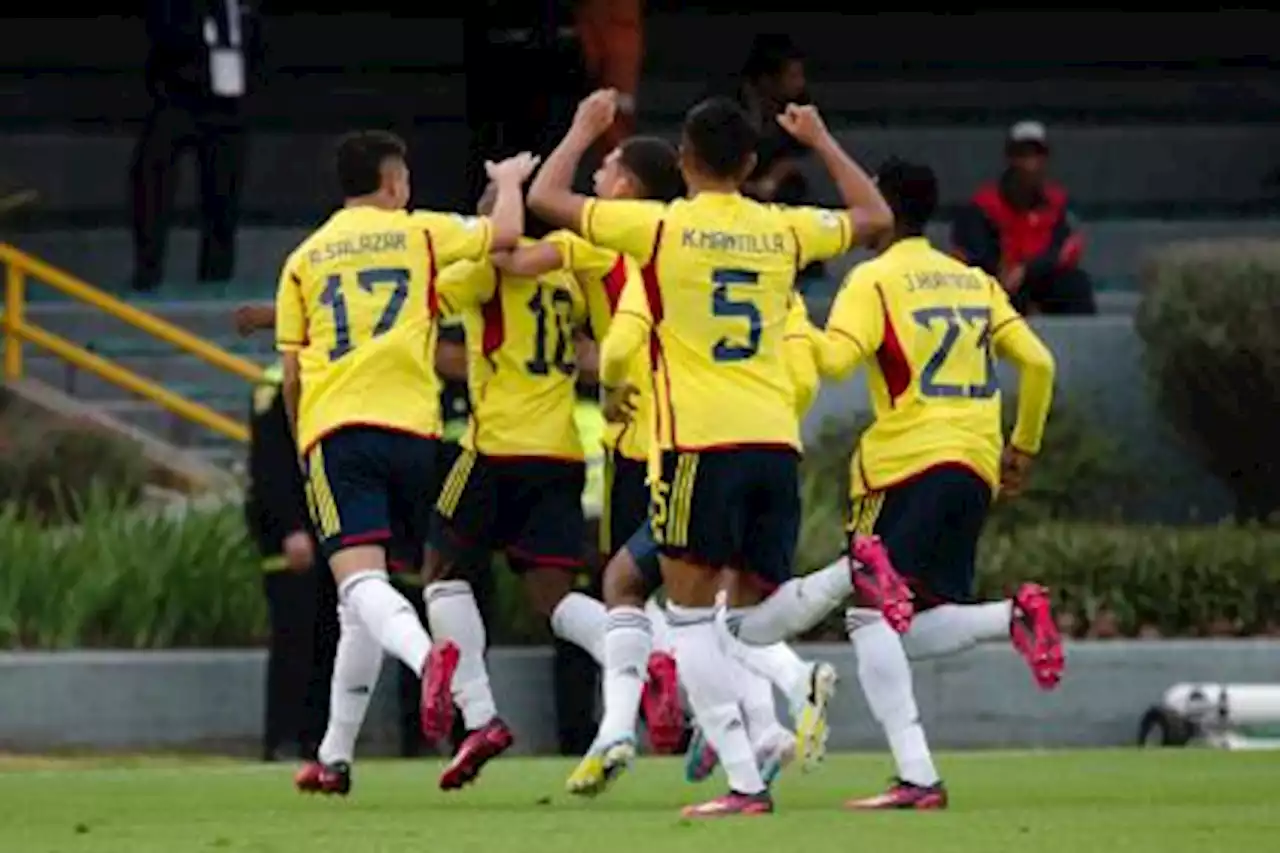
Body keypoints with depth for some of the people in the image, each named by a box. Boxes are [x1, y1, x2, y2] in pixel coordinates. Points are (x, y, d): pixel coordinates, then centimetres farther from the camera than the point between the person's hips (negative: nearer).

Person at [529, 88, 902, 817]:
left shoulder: (661, 228, -3)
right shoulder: (784, 231, 9)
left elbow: (547, 199, 6)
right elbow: (876, 216, 28)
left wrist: (585, 129, 22)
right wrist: (822, 142, 38)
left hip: (703, 442, -4)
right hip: (778, 442, 4)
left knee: (692, 615, 2)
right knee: (754, 615, 13)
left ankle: (745, 783, -11)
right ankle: (855, 575, -17)